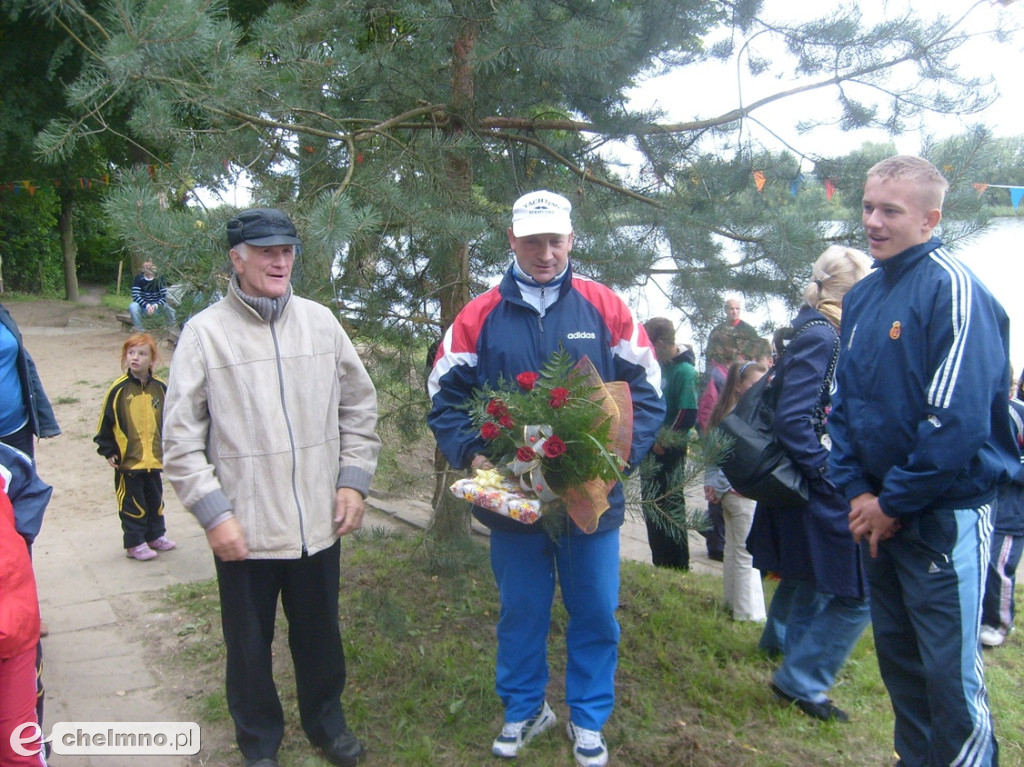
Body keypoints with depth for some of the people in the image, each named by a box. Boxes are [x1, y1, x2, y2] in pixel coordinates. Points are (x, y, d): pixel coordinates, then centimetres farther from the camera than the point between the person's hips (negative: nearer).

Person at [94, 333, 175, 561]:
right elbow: (106, 422, -5)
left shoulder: (160, 388, 0)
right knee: (132, 502, 5)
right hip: (127, 459, -4)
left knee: (155, 498, 16)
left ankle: (156, 535, 31)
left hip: (154, 458, 4)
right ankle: (135, 542, 16)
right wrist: (108, 451, -4)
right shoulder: (119, 388, -10)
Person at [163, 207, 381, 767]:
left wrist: (353, 480, 2)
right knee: (249, 642, 15)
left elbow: (359, 406, 9)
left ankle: (325, 719, 44)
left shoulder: (320, 321, 2)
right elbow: (180, 440, -6)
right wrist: (213, 513, -11)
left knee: (320, 631, 20)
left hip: (319, 522, 3)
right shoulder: (205, 332, -7)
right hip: (244, 528, -2)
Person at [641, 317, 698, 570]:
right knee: (652, 507, 16)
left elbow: (688, 414, -22)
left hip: (669, 451, -9)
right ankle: (659, 562, 30)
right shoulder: (660, 364, 8)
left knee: (670, 507, 1)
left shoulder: (684, 371, -17)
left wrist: (664, 441, -15)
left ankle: (677, 566, 14)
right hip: (654, 447, 9)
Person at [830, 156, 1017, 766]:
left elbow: (959, 419, -22)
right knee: (898, 658, 19)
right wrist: (858, 491, 0)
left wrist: (894, 503, -16)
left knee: (951, 675, 1)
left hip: (944, 515, -7)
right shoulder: (862, 297, 10)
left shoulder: (953, 289, -14)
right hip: (880, 514, 8)